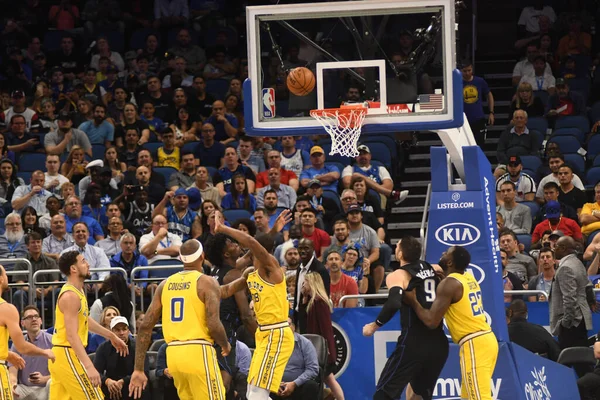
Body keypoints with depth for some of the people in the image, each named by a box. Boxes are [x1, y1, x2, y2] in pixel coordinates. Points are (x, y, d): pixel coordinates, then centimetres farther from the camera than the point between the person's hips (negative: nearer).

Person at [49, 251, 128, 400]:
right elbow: (72, 336, -26)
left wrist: (111, 336, 38)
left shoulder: (77, 291, 13)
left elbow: (84, 320, 31)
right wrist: (89, 366, -33)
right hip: (68, 355, -10)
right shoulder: (70, 296, -19)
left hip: (60, 354, 10)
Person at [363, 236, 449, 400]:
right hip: (439, 343, 6)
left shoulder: (398, 276, -6)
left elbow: (394, 303, -23)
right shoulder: (434, 270, 13)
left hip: (414, 342, -6)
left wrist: (374, 325, -12)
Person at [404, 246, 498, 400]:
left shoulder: (449, 283, -12)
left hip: (474, 344, -9)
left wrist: (412, 301, -3)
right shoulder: (469, 278, 14)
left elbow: (431, 321, -16)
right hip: (487, 339, 9)